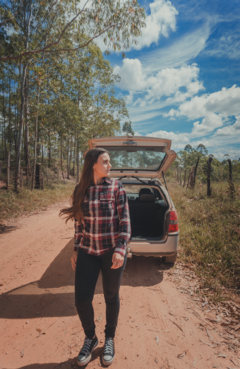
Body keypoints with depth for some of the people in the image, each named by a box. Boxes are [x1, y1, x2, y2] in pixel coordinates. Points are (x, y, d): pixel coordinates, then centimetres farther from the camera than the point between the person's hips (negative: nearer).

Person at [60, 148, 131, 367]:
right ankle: (90, 338, 37)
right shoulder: (80, 190, 0)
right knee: (81, 300, 4)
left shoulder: (116, 188, -8)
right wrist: (76, 249, 9)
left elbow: (125, 221, -9)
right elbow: (79, 222, 8)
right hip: (88, 252, 2)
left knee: (111, 298, 15)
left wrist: (120, 249, -17)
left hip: (112, 251, -2)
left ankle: (110, 339, 44)